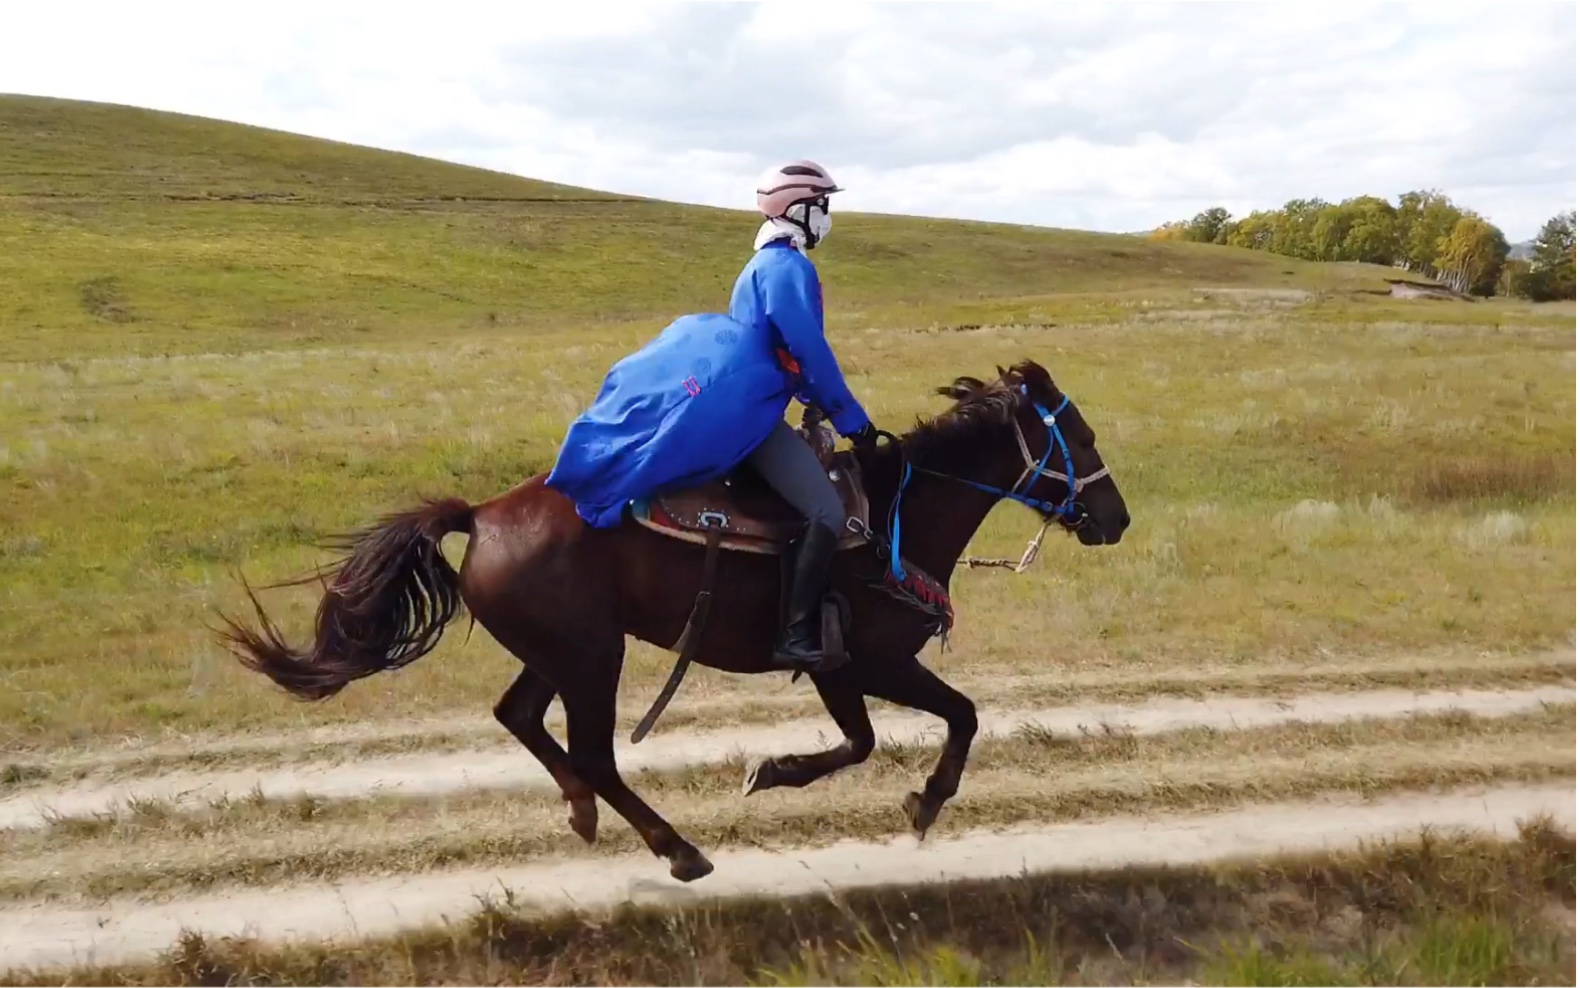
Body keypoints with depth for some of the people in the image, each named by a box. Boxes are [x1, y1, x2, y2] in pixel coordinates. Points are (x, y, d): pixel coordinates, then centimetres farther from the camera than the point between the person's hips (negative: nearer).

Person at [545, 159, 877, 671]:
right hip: (747, 415, -11)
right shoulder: (789, 266, -8)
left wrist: (828, 408, 25)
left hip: (738, 410, 11)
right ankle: (797, 635, -24)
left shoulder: (767, 264, 25)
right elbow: (811, 352, -15)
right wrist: (852, 419, -8)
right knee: (828, 511, -21)